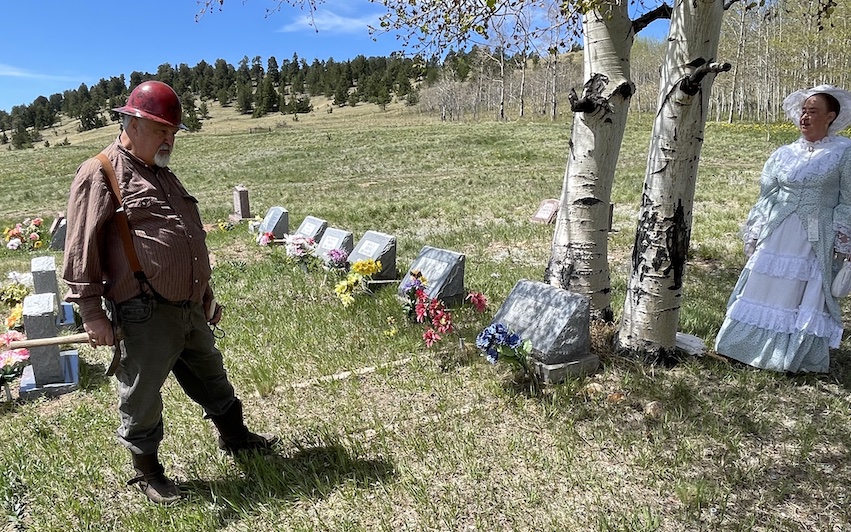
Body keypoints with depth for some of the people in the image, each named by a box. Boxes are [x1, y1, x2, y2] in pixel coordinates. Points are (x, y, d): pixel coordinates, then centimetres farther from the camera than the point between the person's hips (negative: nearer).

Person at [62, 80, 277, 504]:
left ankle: (234, 437, 42)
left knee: (212, 378, 22)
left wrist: (206, 295, 24)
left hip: (190, 309, 8)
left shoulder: (163, 175, 18)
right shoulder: (100, 174, -9)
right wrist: (92, 312, -15)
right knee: (142, 397, 8)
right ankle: (147, 471, 29)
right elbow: (81, 250, -12)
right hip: (143, 316, -8)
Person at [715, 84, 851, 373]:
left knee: (808, 297, 4)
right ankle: (752, 346, 20)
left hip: (817, 241, -3)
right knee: (763, 291, 7)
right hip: (777, 237, 3)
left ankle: (799, 355, 18)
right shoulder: (784, 154, 8)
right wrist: (754, 235, 7)